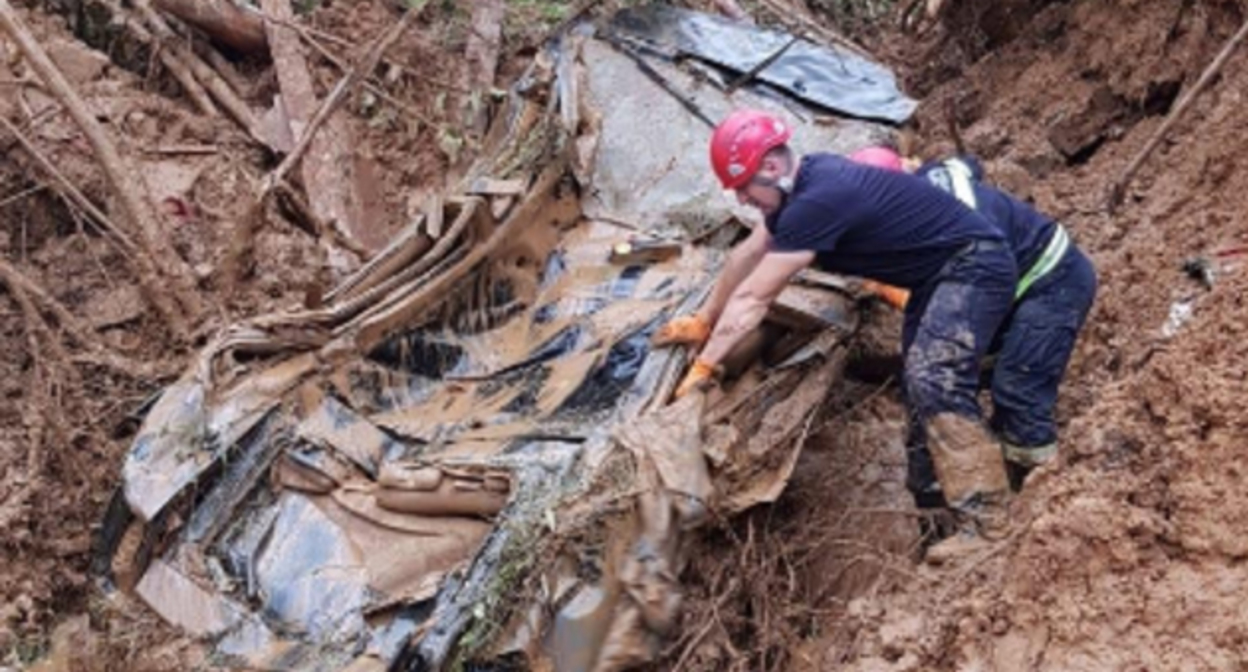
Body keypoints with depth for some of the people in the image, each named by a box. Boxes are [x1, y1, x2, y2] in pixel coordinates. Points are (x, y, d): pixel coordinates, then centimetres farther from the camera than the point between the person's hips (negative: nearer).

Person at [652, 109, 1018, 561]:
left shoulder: (818, 202, -27)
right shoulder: (804, 183, 4)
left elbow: (753, 298, -22)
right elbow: (747, 255, 19)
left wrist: (704, 366, -16)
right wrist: (703, 322, 26)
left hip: (974, 265, -11)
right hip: (941, 274, 11)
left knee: (935, 381, -22)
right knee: (923, 381, 12)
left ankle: (986, 521, -23)